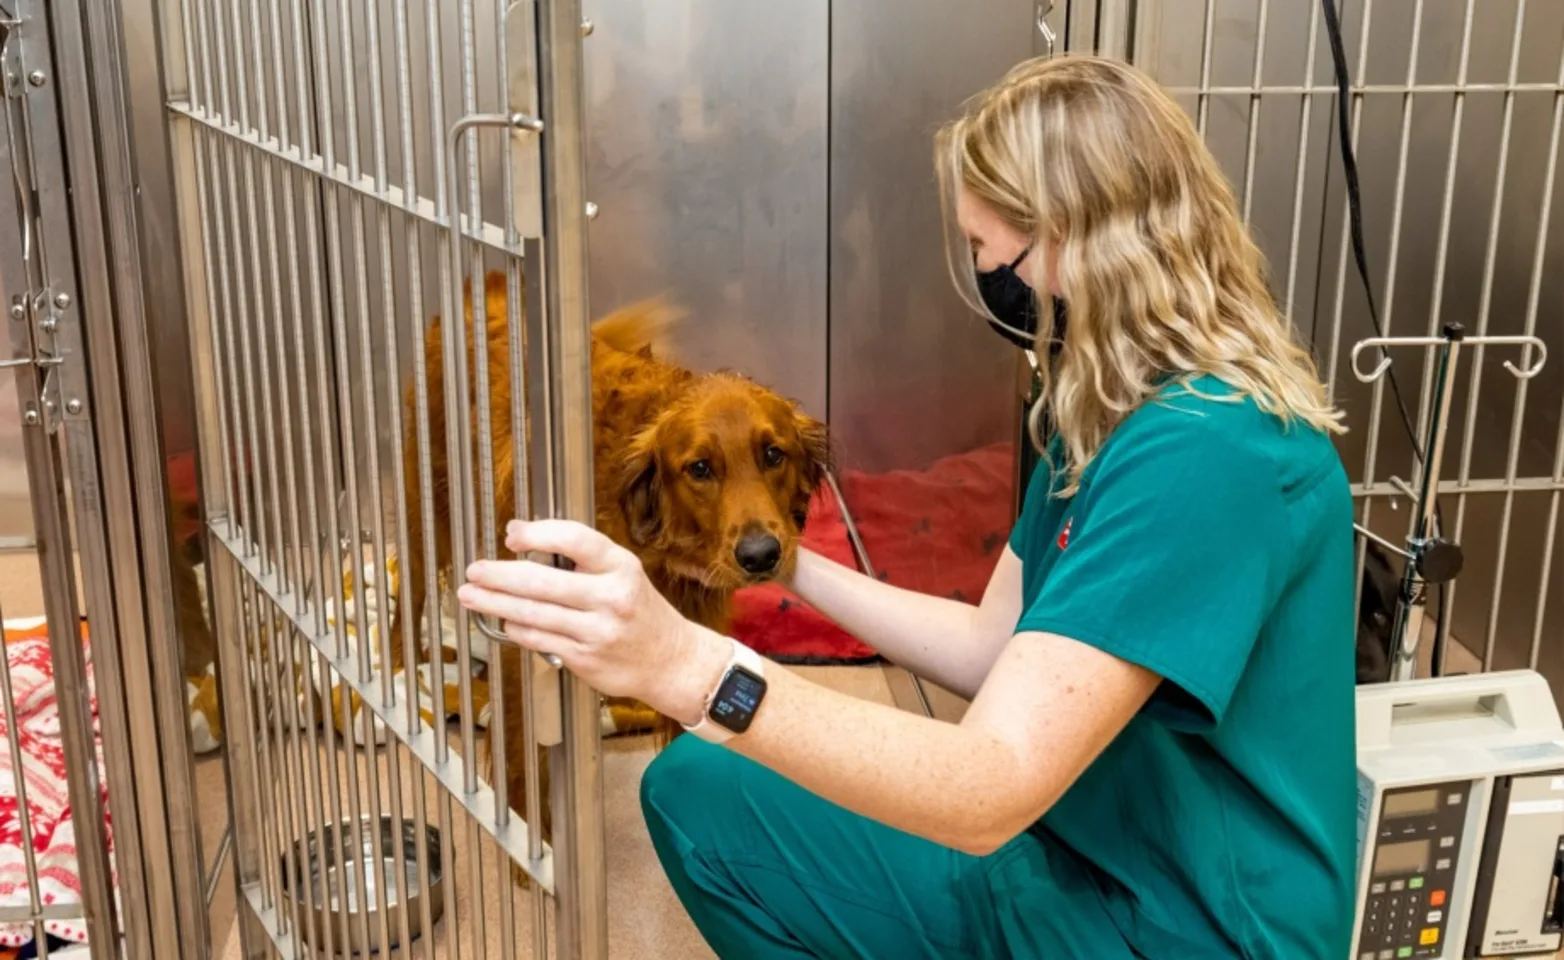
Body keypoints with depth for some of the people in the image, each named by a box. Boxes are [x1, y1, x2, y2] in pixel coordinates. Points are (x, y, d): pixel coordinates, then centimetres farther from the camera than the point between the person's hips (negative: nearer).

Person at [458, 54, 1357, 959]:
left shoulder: (1207, 455, -28)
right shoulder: (1120, 410, 5)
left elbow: (992, 789, -34)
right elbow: (994, 645, 9)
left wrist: (691, 667, -45)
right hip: (1081, 851, 9)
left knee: (709, 794, -7)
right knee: (695, 788, 8)